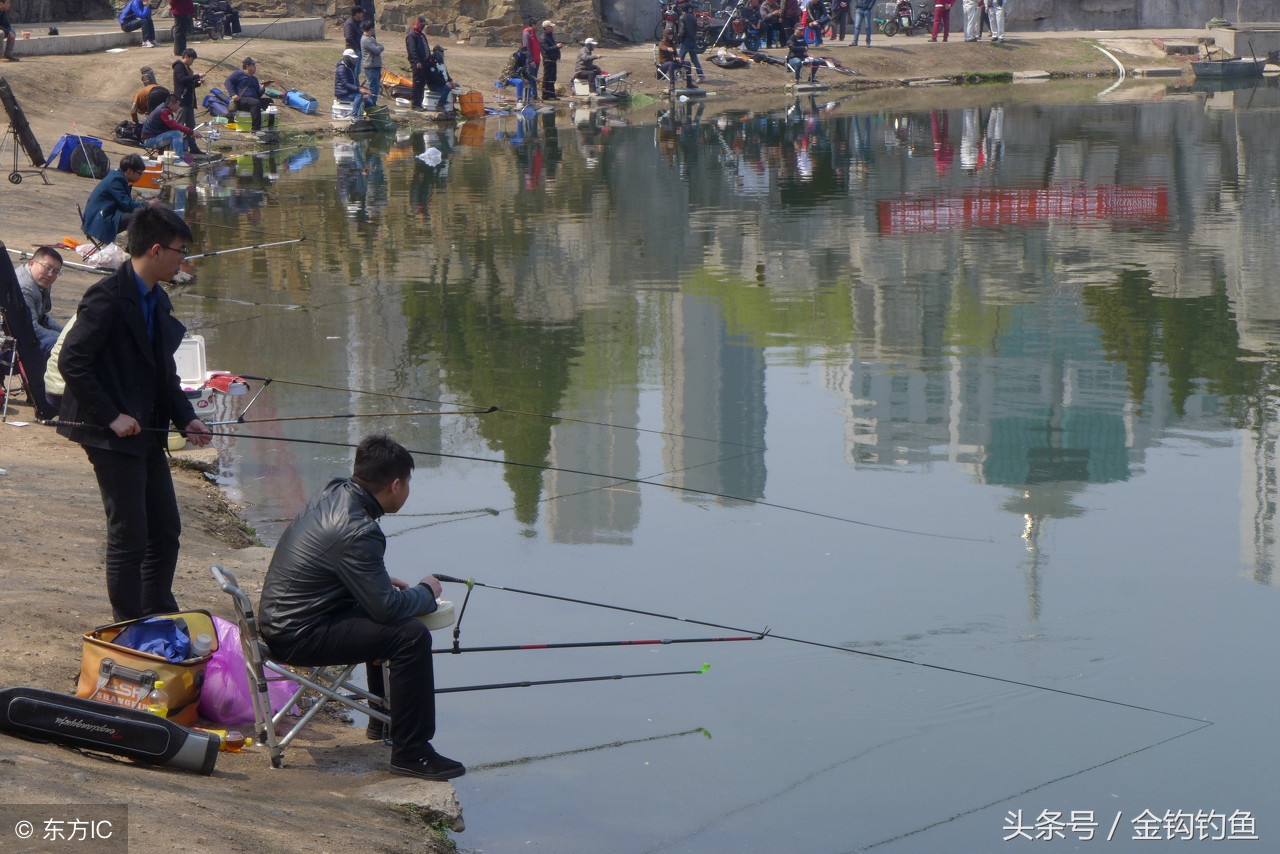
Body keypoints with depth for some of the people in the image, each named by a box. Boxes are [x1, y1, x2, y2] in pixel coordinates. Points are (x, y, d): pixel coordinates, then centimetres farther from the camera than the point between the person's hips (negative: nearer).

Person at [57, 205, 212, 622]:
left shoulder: (158, 301, 12)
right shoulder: (107, 298, -16)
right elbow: (71, 361, -21)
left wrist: (185, 417, 6)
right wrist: (112, 417, -21)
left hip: (147, 433, 9)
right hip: (113, 435, -9)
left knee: (166, 530, 13)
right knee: (129, 536, -5)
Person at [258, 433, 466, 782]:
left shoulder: (332, 493, 4)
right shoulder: (357, 531, -25)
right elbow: (387, 607, -22)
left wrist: (384, 582, 13)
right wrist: (426, 592, -3)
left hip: (279, 619, 10)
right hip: (297, 637, -10)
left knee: (385, 621, 28)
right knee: (412, 635, -17)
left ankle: (384, 721, 41)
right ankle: (410, 753, -11)